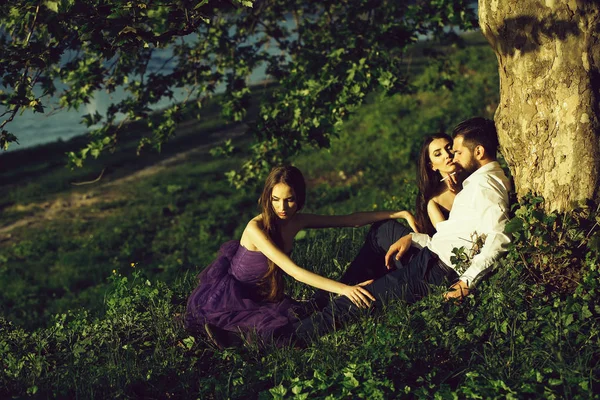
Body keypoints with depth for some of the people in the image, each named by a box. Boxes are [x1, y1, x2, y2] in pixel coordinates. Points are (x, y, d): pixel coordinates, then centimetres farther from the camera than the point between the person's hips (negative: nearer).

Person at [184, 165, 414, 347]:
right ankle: (222, 327, -4)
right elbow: (293, 271, -36)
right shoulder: (256, 228, -28)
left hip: (262, 295, 8)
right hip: (225, 297, -8)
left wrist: (399, 214, -11)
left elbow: (351, 220, -4)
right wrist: (343, 288, -44)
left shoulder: (297, 222, -7)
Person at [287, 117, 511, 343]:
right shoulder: (480, 180, 15)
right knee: (383, 230, 28)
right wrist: (412, 238, 7)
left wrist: (468, 281, -30)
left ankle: (295, 335, 1)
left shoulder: (484, 184, -17)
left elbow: (499, 237, -30)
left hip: (438, 270, -11)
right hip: (434, 257, 11)